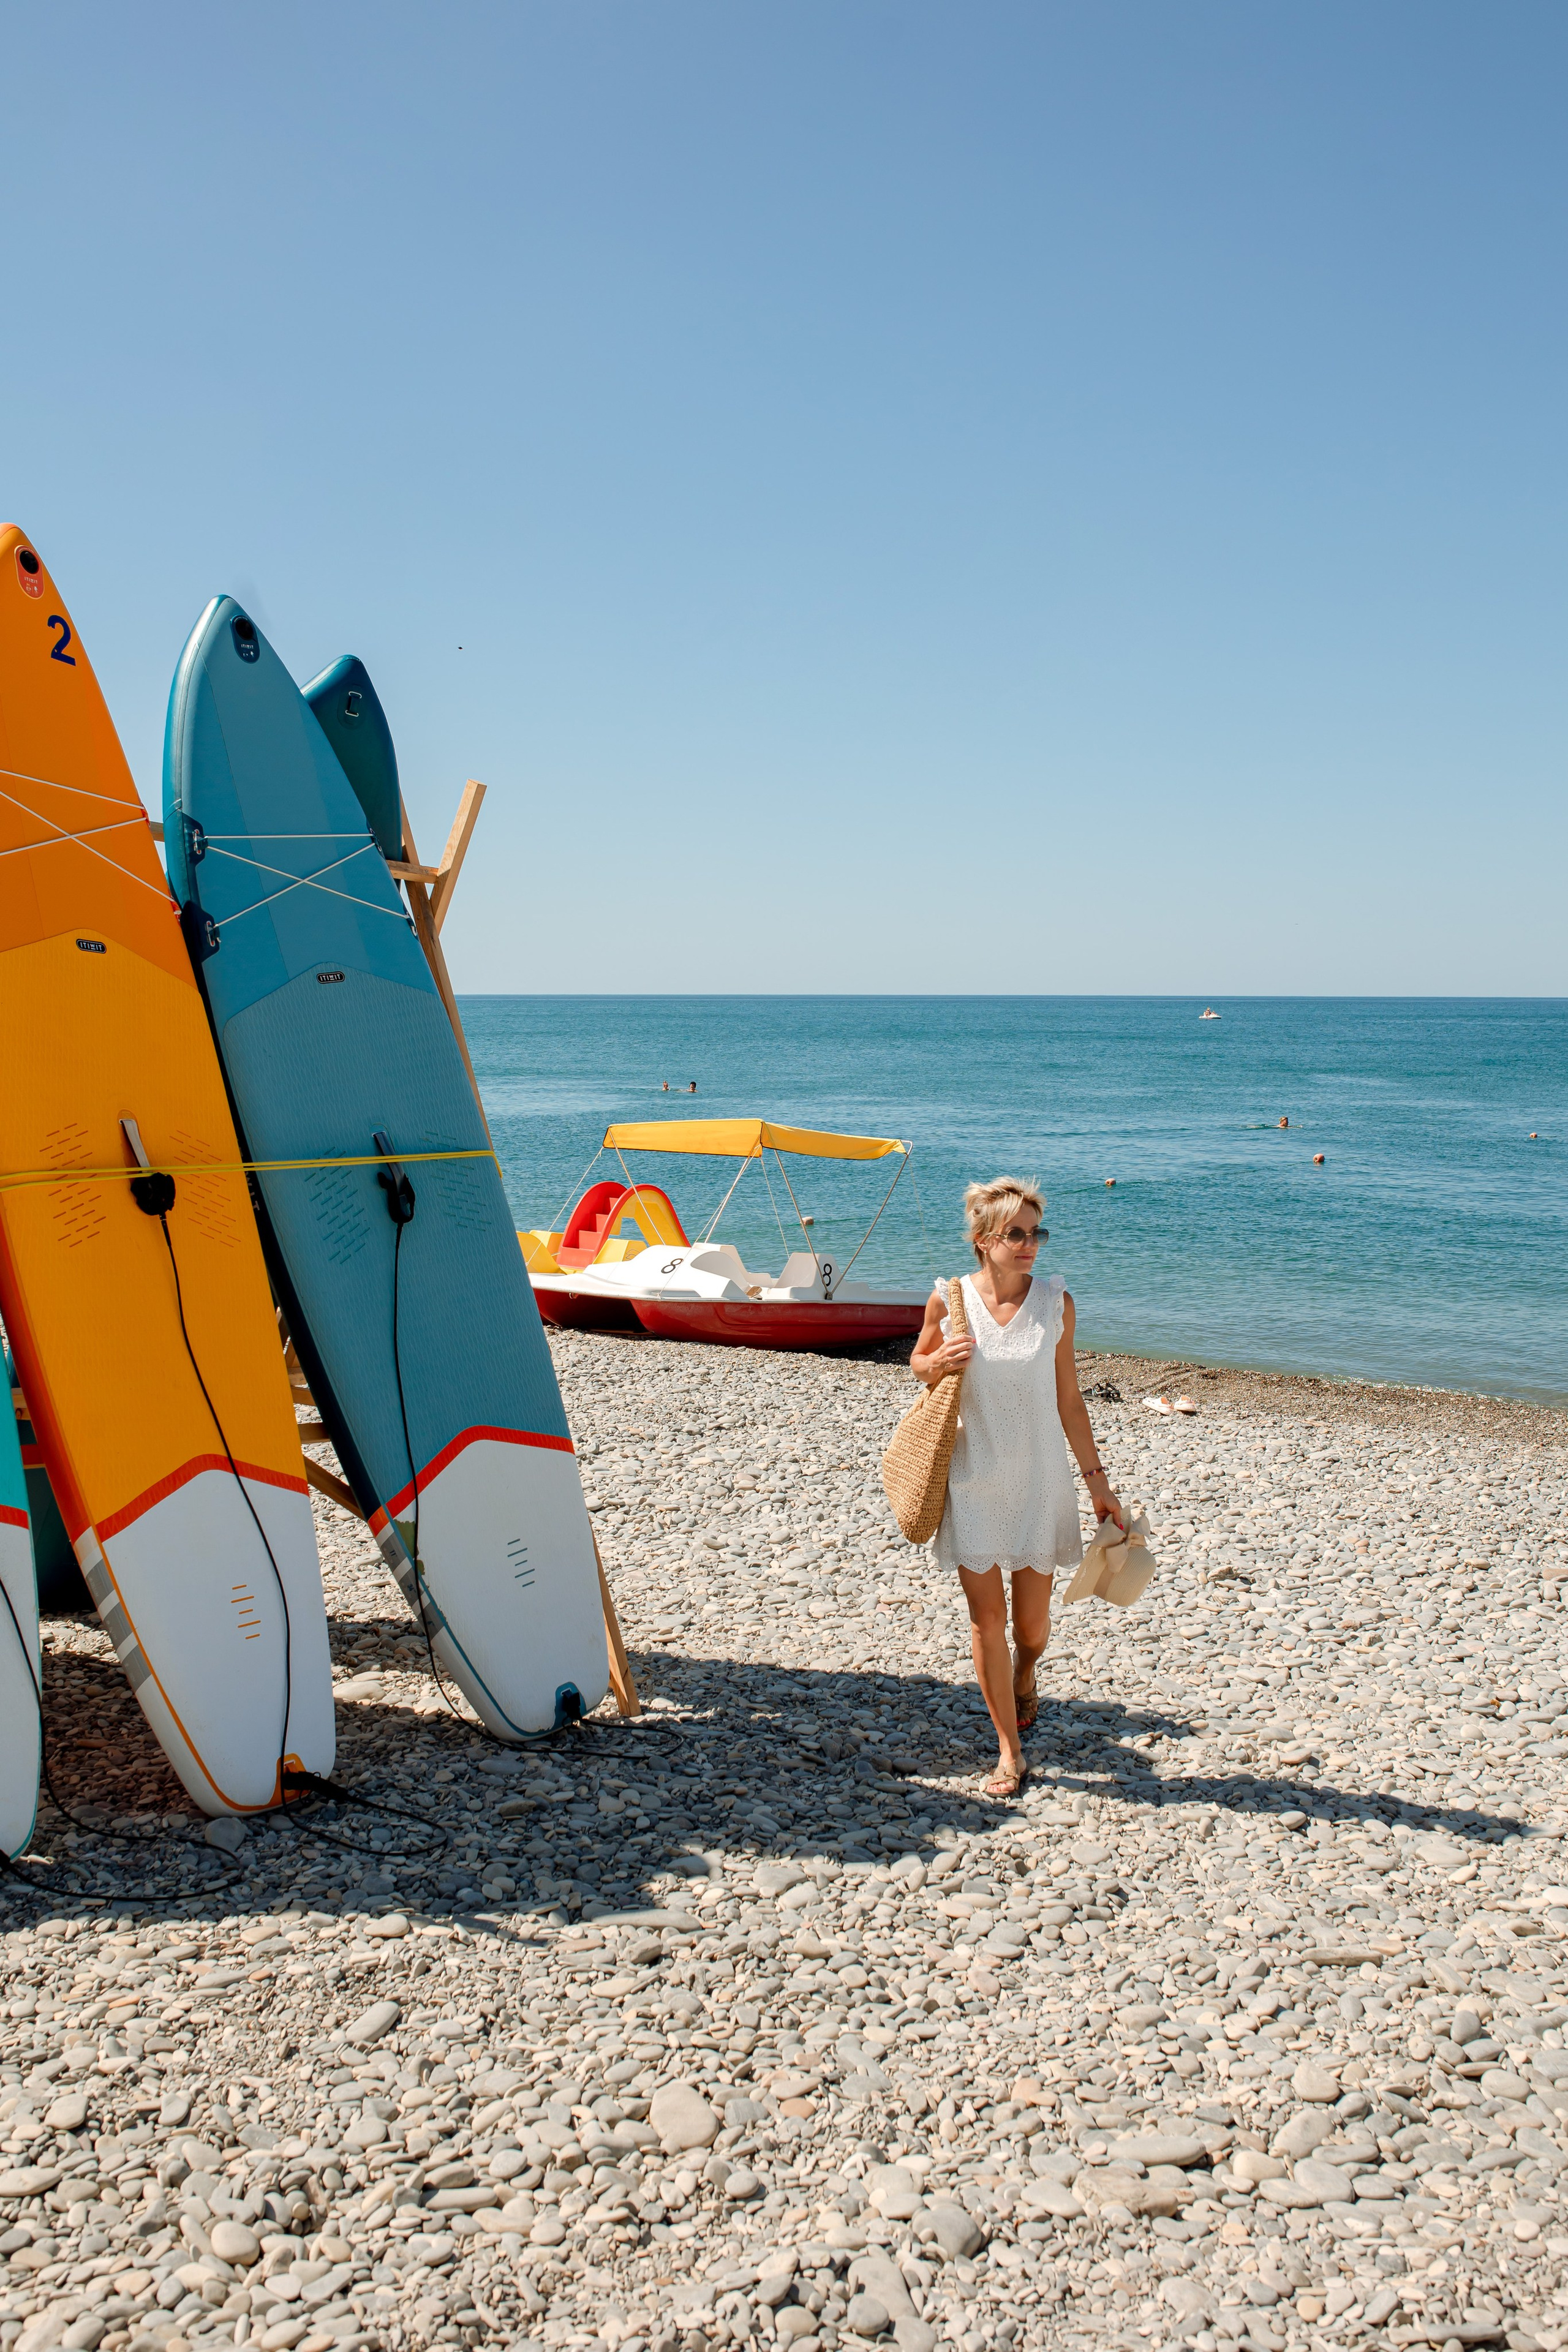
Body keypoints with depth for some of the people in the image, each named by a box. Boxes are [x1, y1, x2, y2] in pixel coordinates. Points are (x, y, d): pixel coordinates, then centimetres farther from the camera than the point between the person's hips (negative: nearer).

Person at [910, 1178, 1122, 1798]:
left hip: (1039, 1479, 1)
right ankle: (1009, 1751, 13)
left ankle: (1025, 1680, 45)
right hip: (973, 1477, -1)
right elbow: (919, 1363, 11)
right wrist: (939, 1362, -13)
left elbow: (1068, 1401, 2)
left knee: (1032, 1620, 10)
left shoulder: (1056, 1301, -6)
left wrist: (1097, 1479, 4)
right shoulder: (950, 1300, -8)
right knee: (987, 1616, 0)